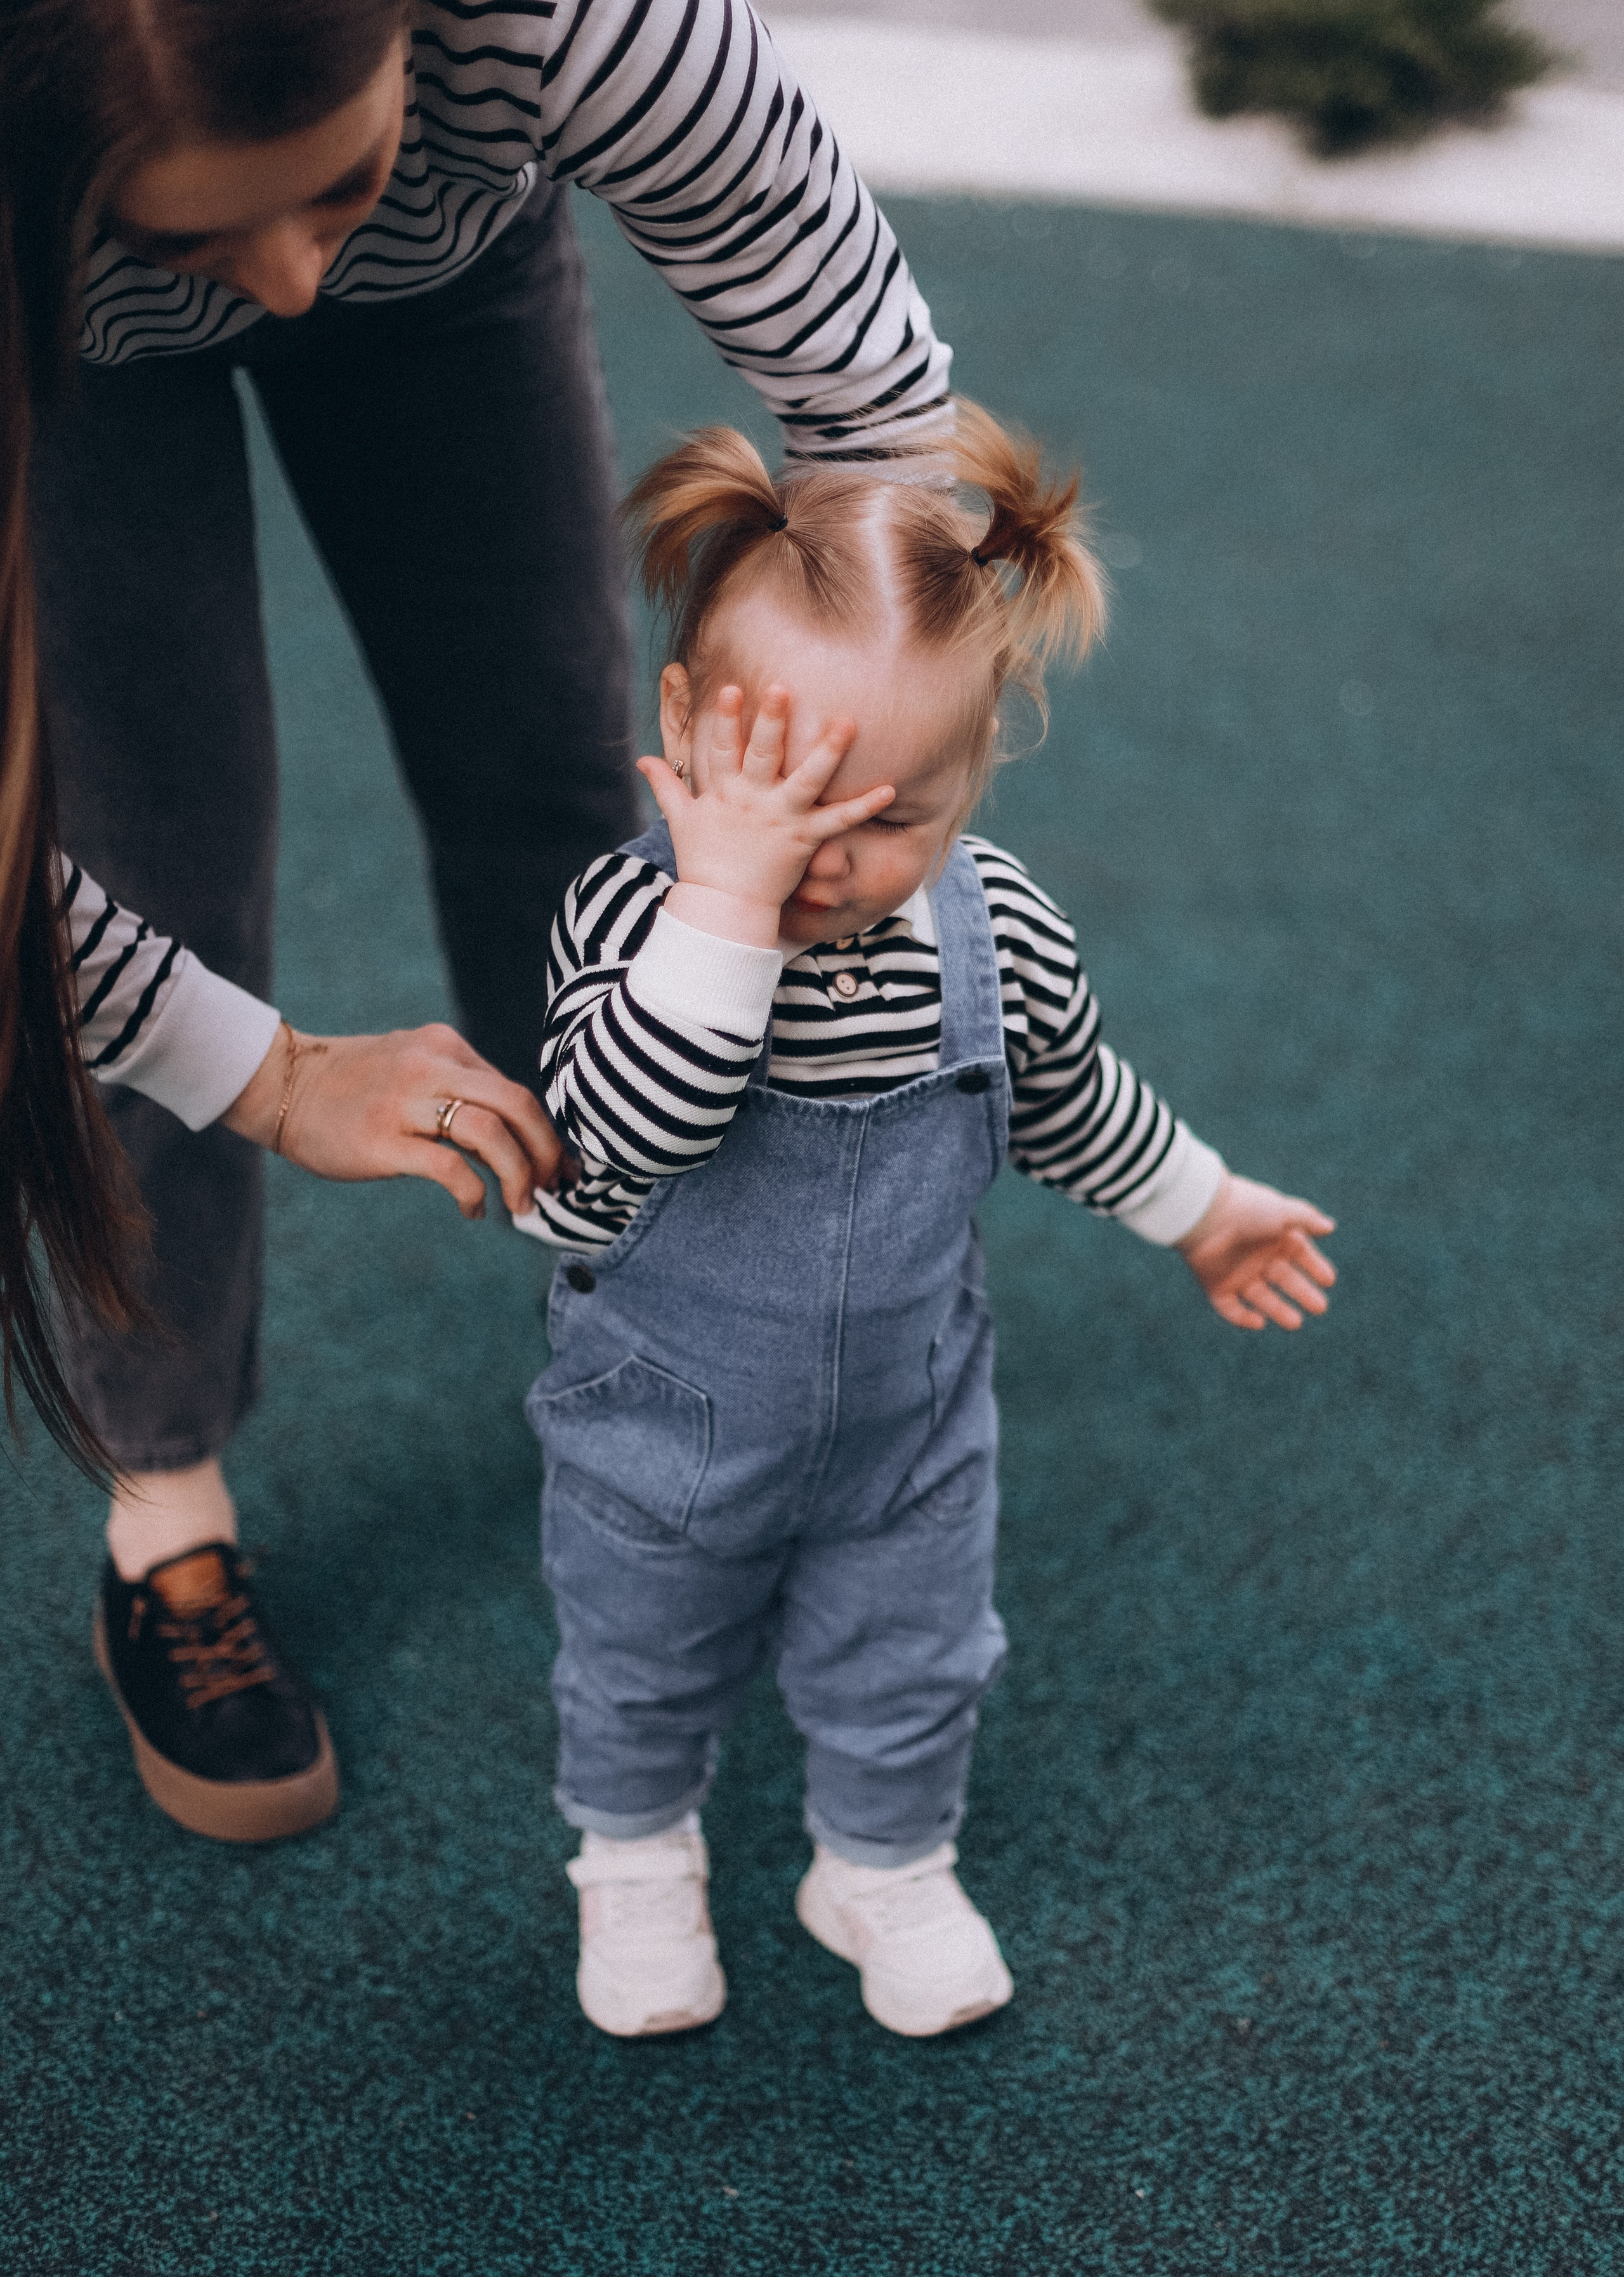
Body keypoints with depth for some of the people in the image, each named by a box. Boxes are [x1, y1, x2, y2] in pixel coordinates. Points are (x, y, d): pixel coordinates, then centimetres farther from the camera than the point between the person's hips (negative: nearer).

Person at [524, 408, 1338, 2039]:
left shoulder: (1001, 935, -19)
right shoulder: (631, 913, -29)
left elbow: (1072, 1101, 2)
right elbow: (628, 1131, -44)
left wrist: (1204, 1210, 15)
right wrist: (727, 899, -49)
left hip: (907, 1425, 2)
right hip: (663, 1429, -2)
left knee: (904, 1675, 23)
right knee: (641, 1669, 23)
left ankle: (886, 1871, 52)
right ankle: (637, 1859, 53)